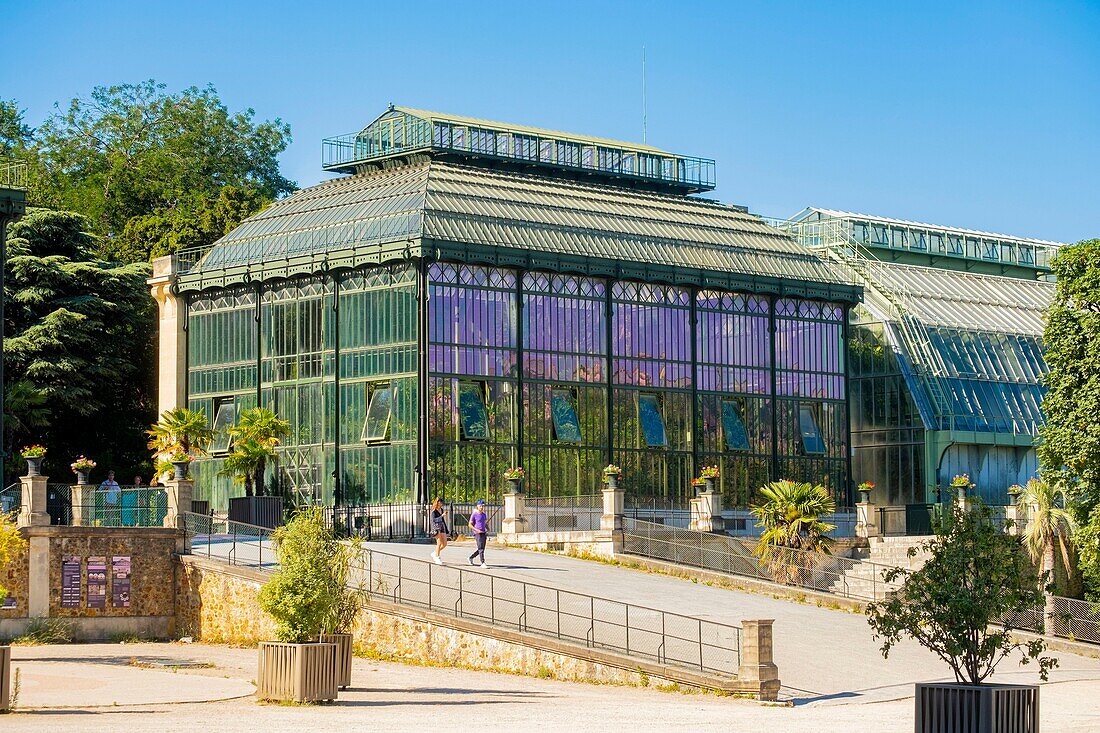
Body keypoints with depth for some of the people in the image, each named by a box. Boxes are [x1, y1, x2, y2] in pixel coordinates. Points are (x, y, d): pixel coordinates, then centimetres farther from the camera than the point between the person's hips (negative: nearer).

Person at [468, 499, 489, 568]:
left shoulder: (484, 514, 14)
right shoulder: (474, 515, -5)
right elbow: (470, 525, -4)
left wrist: (488, 530, 6)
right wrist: (477, 530, -17)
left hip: (483, 533, 7)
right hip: (477, 534, -7)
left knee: (482, 549, 11)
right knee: (481, 548, -14)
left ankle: (471, 558, 30)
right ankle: (483, 563, -17)